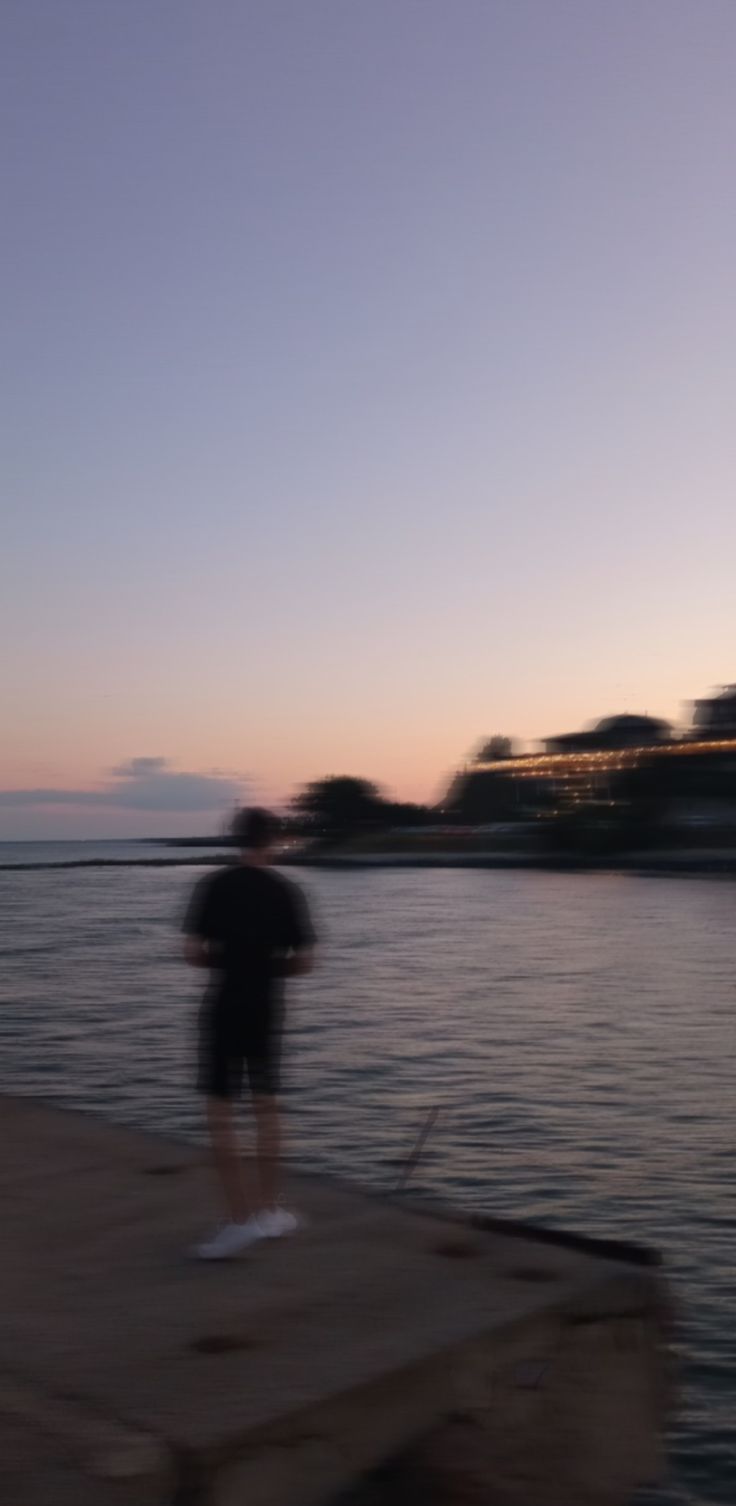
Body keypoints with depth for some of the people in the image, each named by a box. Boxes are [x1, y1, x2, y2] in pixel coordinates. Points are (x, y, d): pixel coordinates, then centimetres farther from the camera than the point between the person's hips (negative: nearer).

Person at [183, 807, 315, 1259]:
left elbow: (193, 952, -9)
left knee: (221, 1111, 1)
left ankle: (241, 1218, -4)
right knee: (268, 1106, 14)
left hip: (223, 1007, -2)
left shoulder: (214, 886, -5)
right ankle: (269, 1209, 21)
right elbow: (303, 961, -3)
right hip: (267, 1009, 3)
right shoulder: (288, 892, -1)